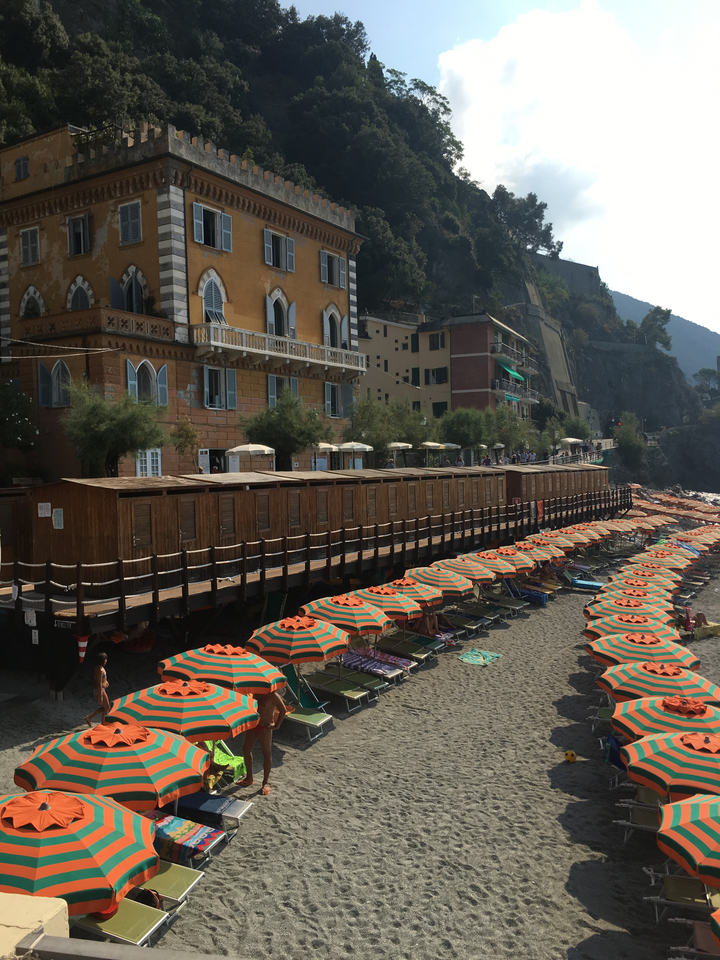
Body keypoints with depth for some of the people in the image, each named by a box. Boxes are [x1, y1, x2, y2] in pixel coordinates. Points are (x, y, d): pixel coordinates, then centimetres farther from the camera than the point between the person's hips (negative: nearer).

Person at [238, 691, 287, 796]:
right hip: (253, 724, 8)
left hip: (265, 727, -8)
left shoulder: (271, 695, -19)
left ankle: (265, 783, 13)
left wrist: (276, 726, -12)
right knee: (246, 749, 13)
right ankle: (249, 778, 31)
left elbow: (283, 710, -14)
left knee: (267, 754, 0)